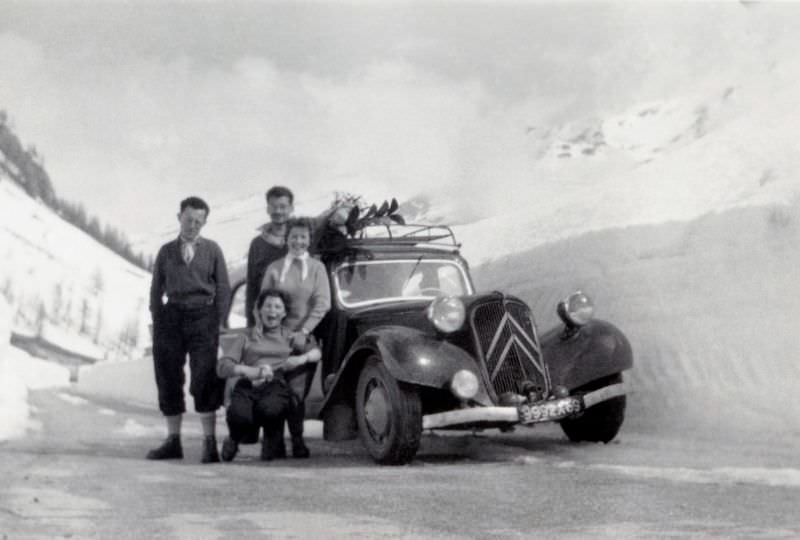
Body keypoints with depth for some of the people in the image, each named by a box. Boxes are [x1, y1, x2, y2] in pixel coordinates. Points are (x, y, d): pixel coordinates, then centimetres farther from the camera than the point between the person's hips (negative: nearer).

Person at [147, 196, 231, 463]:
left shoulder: (212, 250, 6)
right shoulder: (166, 251, 11)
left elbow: (223, 289, 5)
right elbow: (156, 290, 12)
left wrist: (217, 322, -4)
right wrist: (158, 322, 2)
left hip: (203, 316, -2)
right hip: (172, 315, 2)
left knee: (204, 379, -7)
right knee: (168, 379, 3)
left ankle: (210, 443, -2)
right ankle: (173, 440, 13)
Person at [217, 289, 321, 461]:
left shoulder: (291, 336, 25)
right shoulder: (246, 337, 19)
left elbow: (316, 352, 13)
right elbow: (222, 367, 5)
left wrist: (301, 358, -10)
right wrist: (252, 371, -14)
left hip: (277, 385, 0)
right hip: (247, 387, 0)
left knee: (269, 410, -37)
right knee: (239, 416, -34)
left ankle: (273, 444, -2)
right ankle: (233, 440, 5)